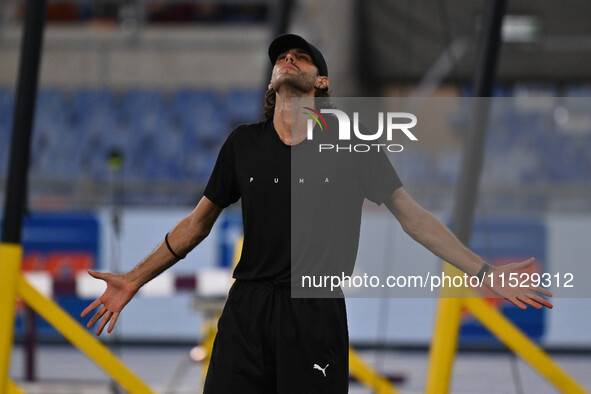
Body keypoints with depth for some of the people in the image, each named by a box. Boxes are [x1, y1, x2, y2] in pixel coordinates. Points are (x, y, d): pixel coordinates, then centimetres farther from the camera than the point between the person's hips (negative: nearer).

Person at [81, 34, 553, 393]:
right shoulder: (244, 144, 10)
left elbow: (411, 215, 4)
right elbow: (198, 223, 19)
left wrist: (484, 271, -3)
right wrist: (133, 281, 17)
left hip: (316, 314, -2)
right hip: (247, 310, 2)